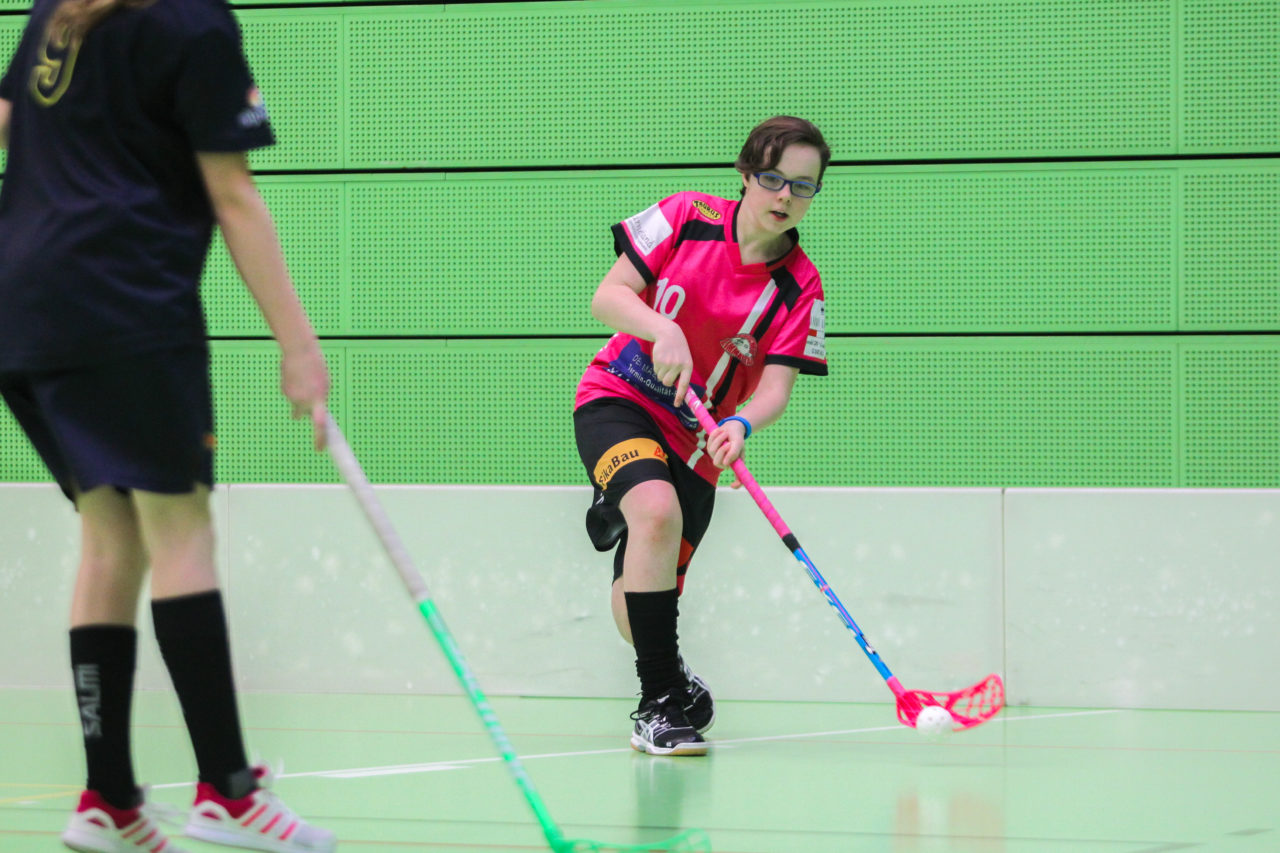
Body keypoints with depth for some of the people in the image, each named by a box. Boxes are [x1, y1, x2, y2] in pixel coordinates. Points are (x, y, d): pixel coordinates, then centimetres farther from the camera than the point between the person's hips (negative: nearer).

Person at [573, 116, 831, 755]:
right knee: (657, 510, -31)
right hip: (617, 398, -2)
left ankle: (667, 679, 35)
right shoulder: (687, 218, -9)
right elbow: (608, 297, -9)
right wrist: (663, 329, -28)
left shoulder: (799, 288, -8)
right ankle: (661, 704, -24)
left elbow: (775, 388, -14)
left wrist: (740, 425, -35)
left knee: (640, 607, -2)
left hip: (695, 439, 2)